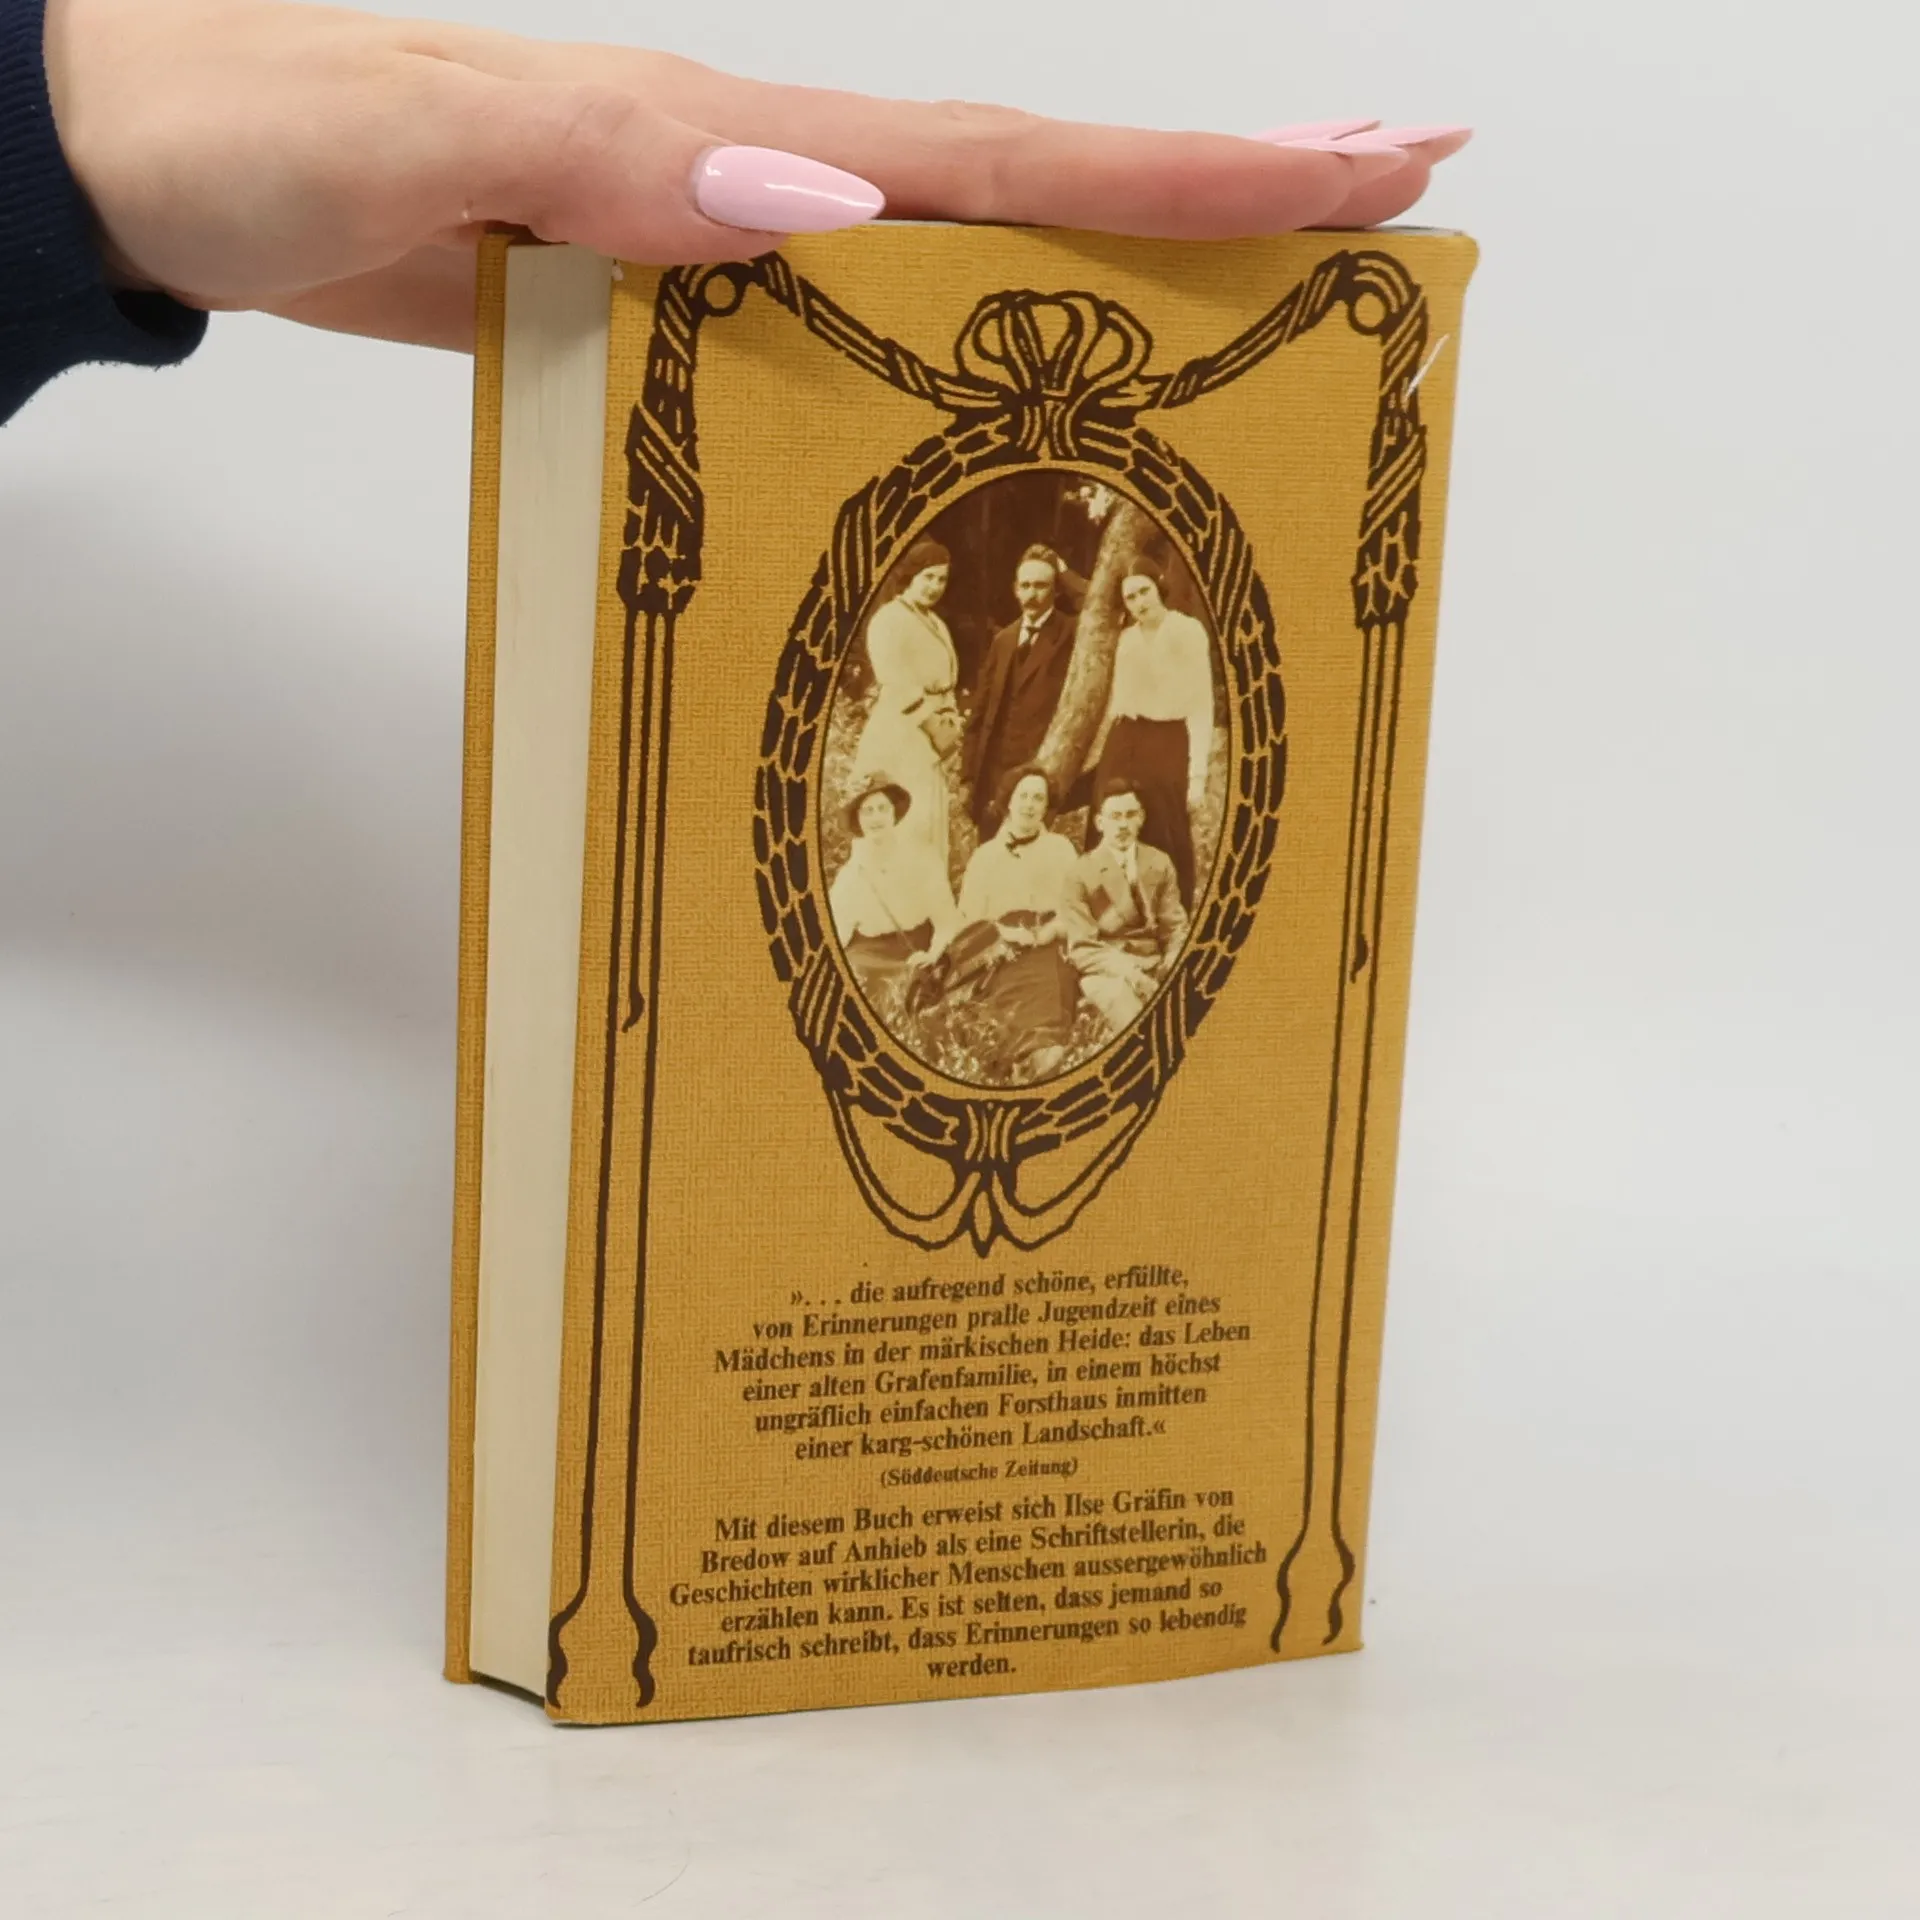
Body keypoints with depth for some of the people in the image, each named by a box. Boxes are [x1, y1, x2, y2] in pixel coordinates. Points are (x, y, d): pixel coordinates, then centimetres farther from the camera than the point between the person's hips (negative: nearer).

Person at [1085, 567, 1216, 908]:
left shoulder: (1187, 631, -5)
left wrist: (1198, 774, -13)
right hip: (1123, 745, 5)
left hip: (1167, 746, -5)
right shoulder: (1125, 638, 13)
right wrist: (1091, 757, 17)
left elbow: (1201, 707, -8)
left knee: (1165, 847, -3)